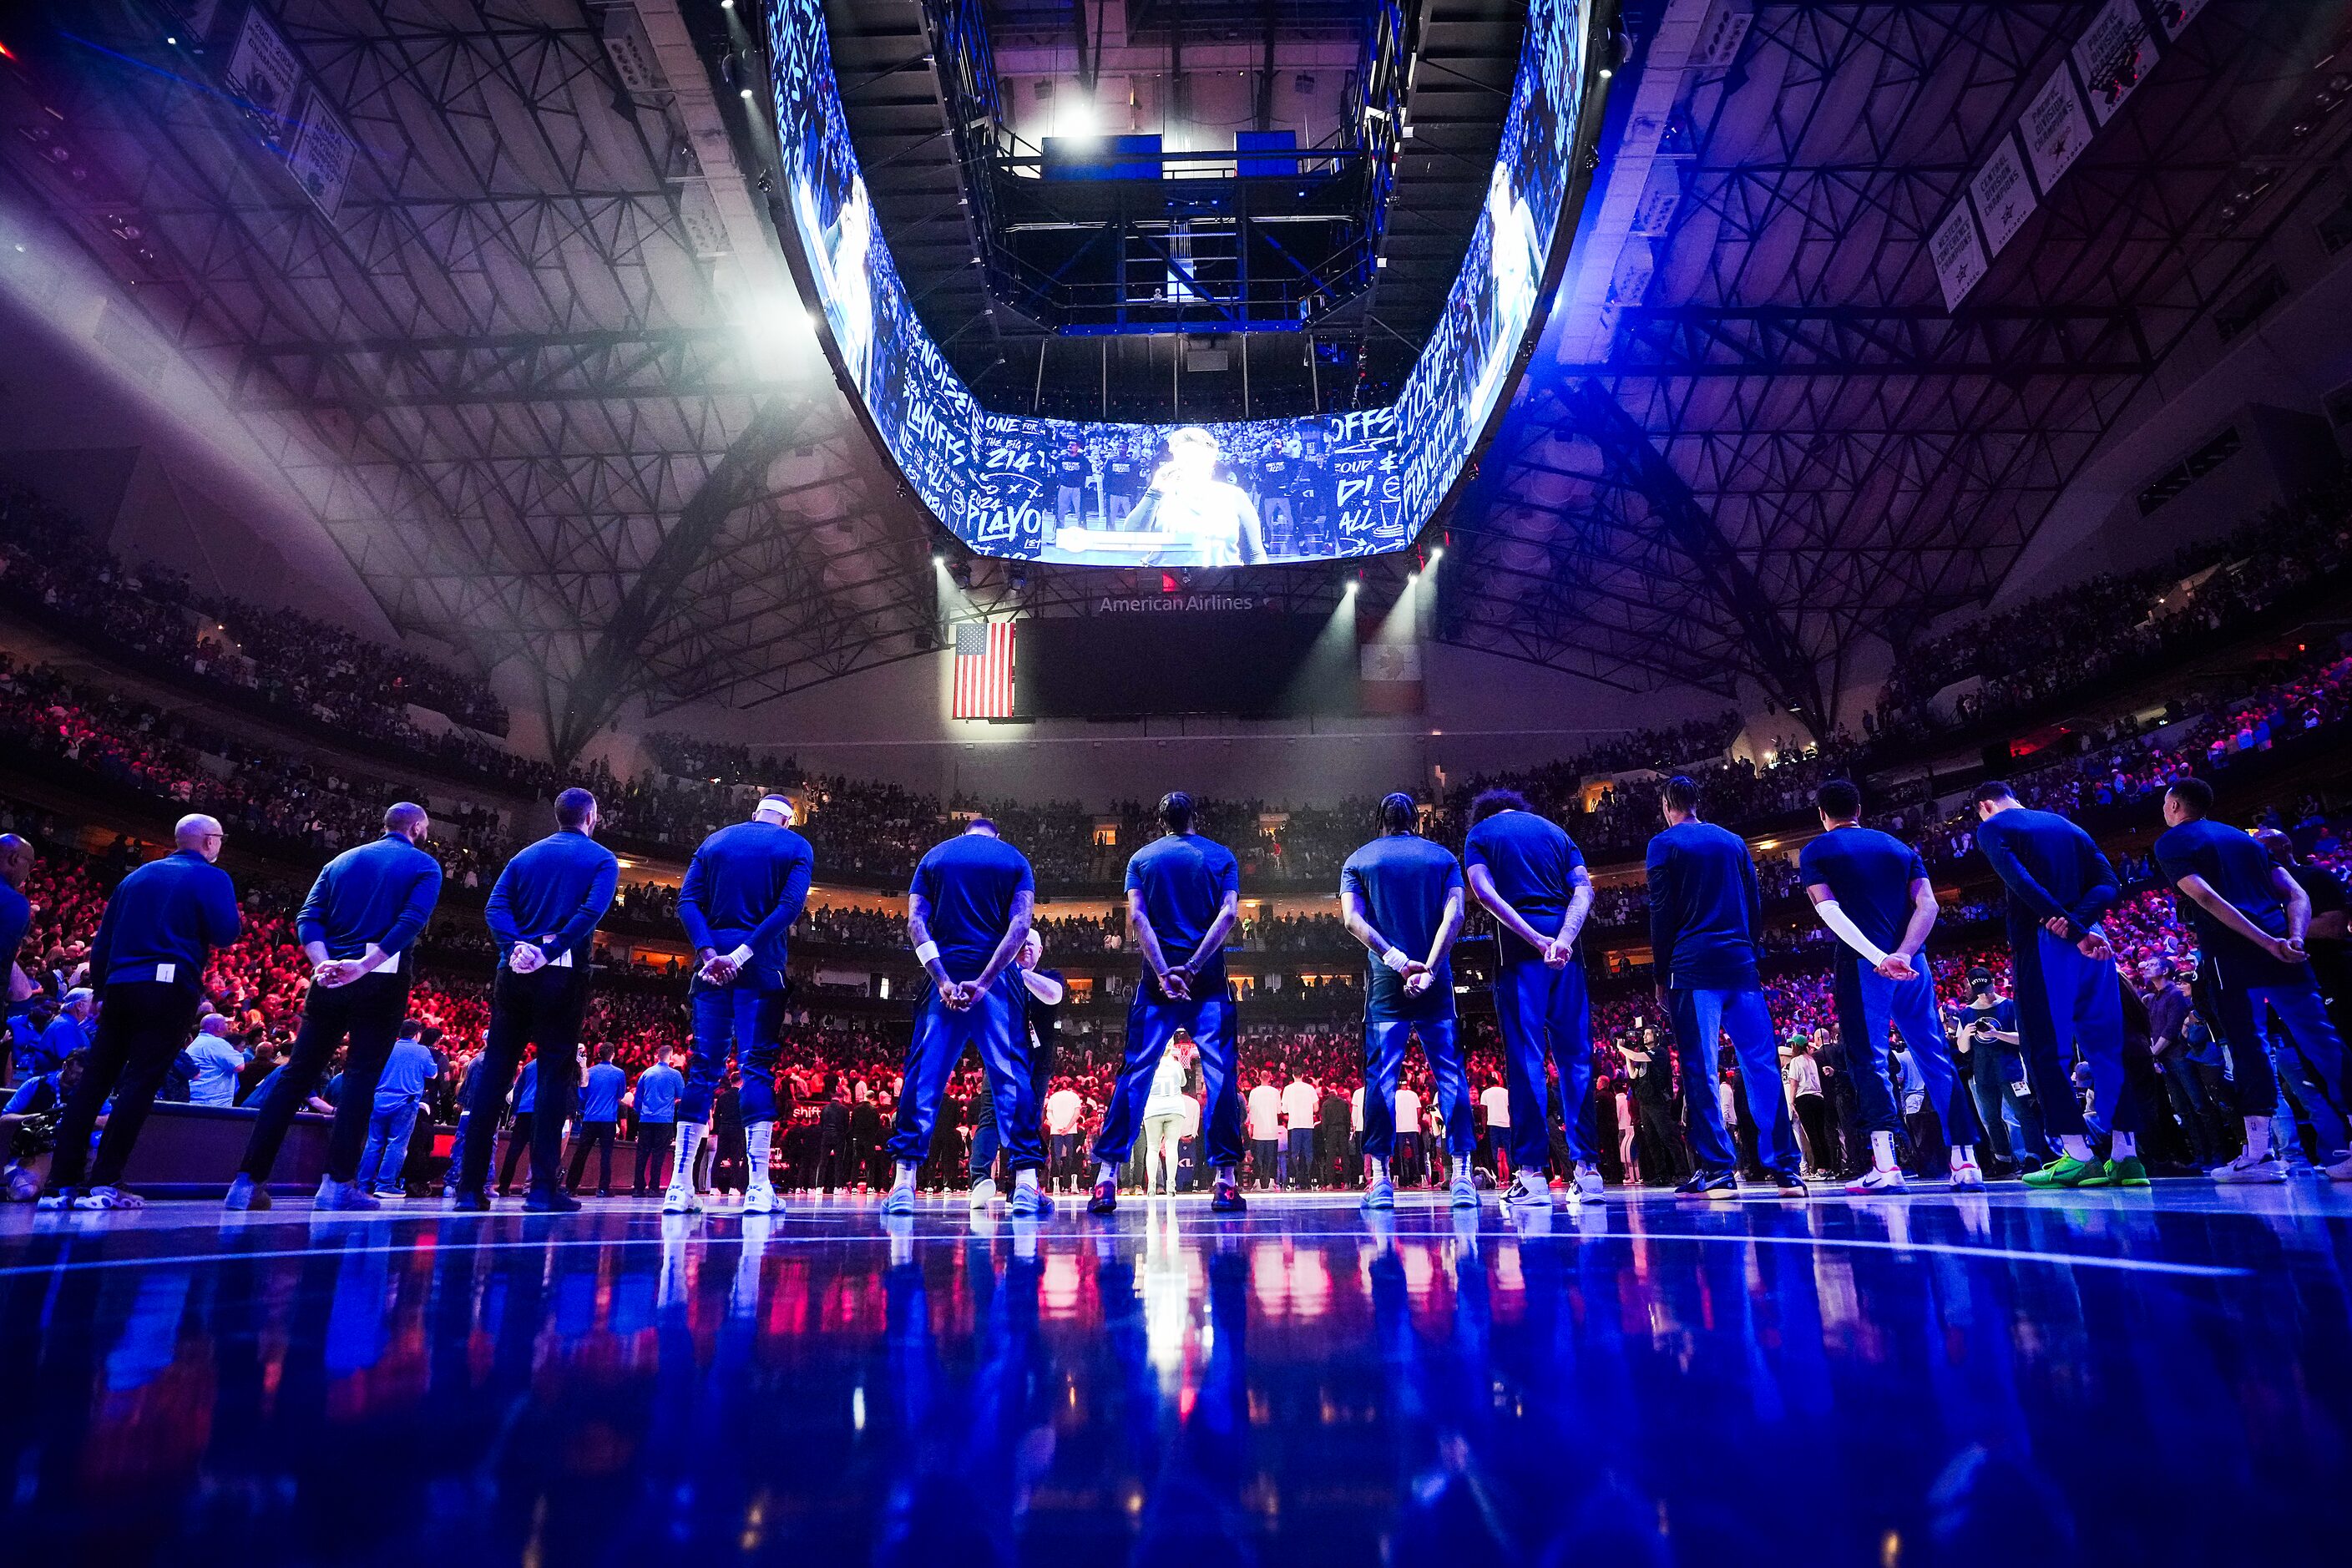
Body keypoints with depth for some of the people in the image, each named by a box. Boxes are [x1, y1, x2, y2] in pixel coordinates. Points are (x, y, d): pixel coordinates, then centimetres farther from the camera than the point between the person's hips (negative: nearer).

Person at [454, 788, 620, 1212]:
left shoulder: (525, 856, 17)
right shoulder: (601, 859, 4)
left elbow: (495, 907, 2)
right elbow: (592, 912, -14)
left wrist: (516, 946, -9)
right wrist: (551, 950, -18)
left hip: (514, 971, 4)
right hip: (563, 975, -4)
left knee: (494, 1070, 7)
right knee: (554, 1072, -2)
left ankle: (471, 1185, 8)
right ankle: (544, 1187, -4)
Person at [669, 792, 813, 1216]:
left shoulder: (715, 841, 17)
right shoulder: (797, 847, 7)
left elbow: (688, 901, 3)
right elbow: (790, 906, -10)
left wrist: (708, 952, -6)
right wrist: (743, 954, -13)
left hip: (712, 961, 3)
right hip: (762, 965, -3)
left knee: (703, 1067, 6)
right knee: (757, 1066, -3)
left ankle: (680, 1186, 5)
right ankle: (758, 1188, -6)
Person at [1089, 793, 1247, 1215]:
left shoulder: (1142, 858, 9)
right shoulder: (1221, 855, 8)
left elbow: (1137, 918, -5)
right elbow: (1229, 913, -7)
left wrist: (1163, 973, -12)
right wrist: (1193, 966, -12)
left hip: (1158, 977, 1)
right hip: (1209, 978, -1)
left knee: (1134, 1073, 3)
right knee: (1219, 1073, 1)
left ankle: (1106, 1179, 1)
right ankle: (1225, 1181, -1)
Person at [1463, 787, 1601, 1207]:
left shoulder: (1479, 833, 11)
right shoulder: (1554, 830, 20)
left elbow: (1484, 892, -7)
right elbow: (1583, 888, 4)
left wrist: (1535, 939, -13)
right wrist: (1564, 937, -11)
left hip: (1518, 947, -3)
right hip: (1566, 946, 3)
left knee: (1525, 1058, -4)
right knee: (1575, 1055, 6)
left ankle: (1533, 1172, -5)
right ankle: (1587, 1168, 6)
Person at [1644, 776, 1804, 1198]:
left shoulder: (1664, 845, 1)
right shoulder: (1733, 841, 16)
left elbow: (1661, 914, -4)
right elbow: (1756, 906, 15)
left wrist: (1661, 976, 1)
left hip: (1693, 969, -5)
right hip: (1741, 967, 5)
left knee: (1699, 1069, -4)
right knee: (1763, 1064, 5)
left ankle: (1717, 1169, -6)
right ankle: (1785, 1168, 5)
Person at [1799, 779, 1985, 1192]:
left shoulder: (1814, 851, 5)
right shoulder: (1900, 847, 18)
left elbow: (1829, 910, -10)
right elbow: (1927, 905, 3)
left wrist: (1877, 957, -18)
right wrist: (1902, 954, -9)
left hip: (1860, 963, -4)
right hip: (1912, 963, 4)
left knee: (1869, 1058, -5)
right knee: (1936, 1057, 10)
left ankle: (1885, 1163, -15)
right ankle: (1965, 1160, 10)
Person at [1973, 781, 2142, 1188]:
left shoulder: (1992, 828, 3)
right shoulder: (2068, 826, 22)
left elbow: (2020, 881, -13)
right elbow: (2108, 884, 8)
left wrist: (2075, 933, -13)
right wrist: (2077, 920, -7)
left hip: (2042, 941, -6)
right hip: (2090, 937, 6)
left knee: (2046, 1049, -3)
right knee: (2107, 1045, 8)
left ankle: (2078, 1156, -6)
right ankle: (2126, 1154, 7)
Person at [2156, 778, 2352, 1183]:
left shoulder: (2170, 844, 3)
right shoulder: (2245, 838, 24)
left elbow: (2206, 898, -12)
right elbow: (2298, 895, 13)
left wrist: (2267, 942, -15)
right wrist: (2294, 940, -2)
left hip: (2232, 955, -6)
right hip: (2283, 951, 6)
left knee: (2247, 1047, -3)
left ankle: (2260, 1153, -4)